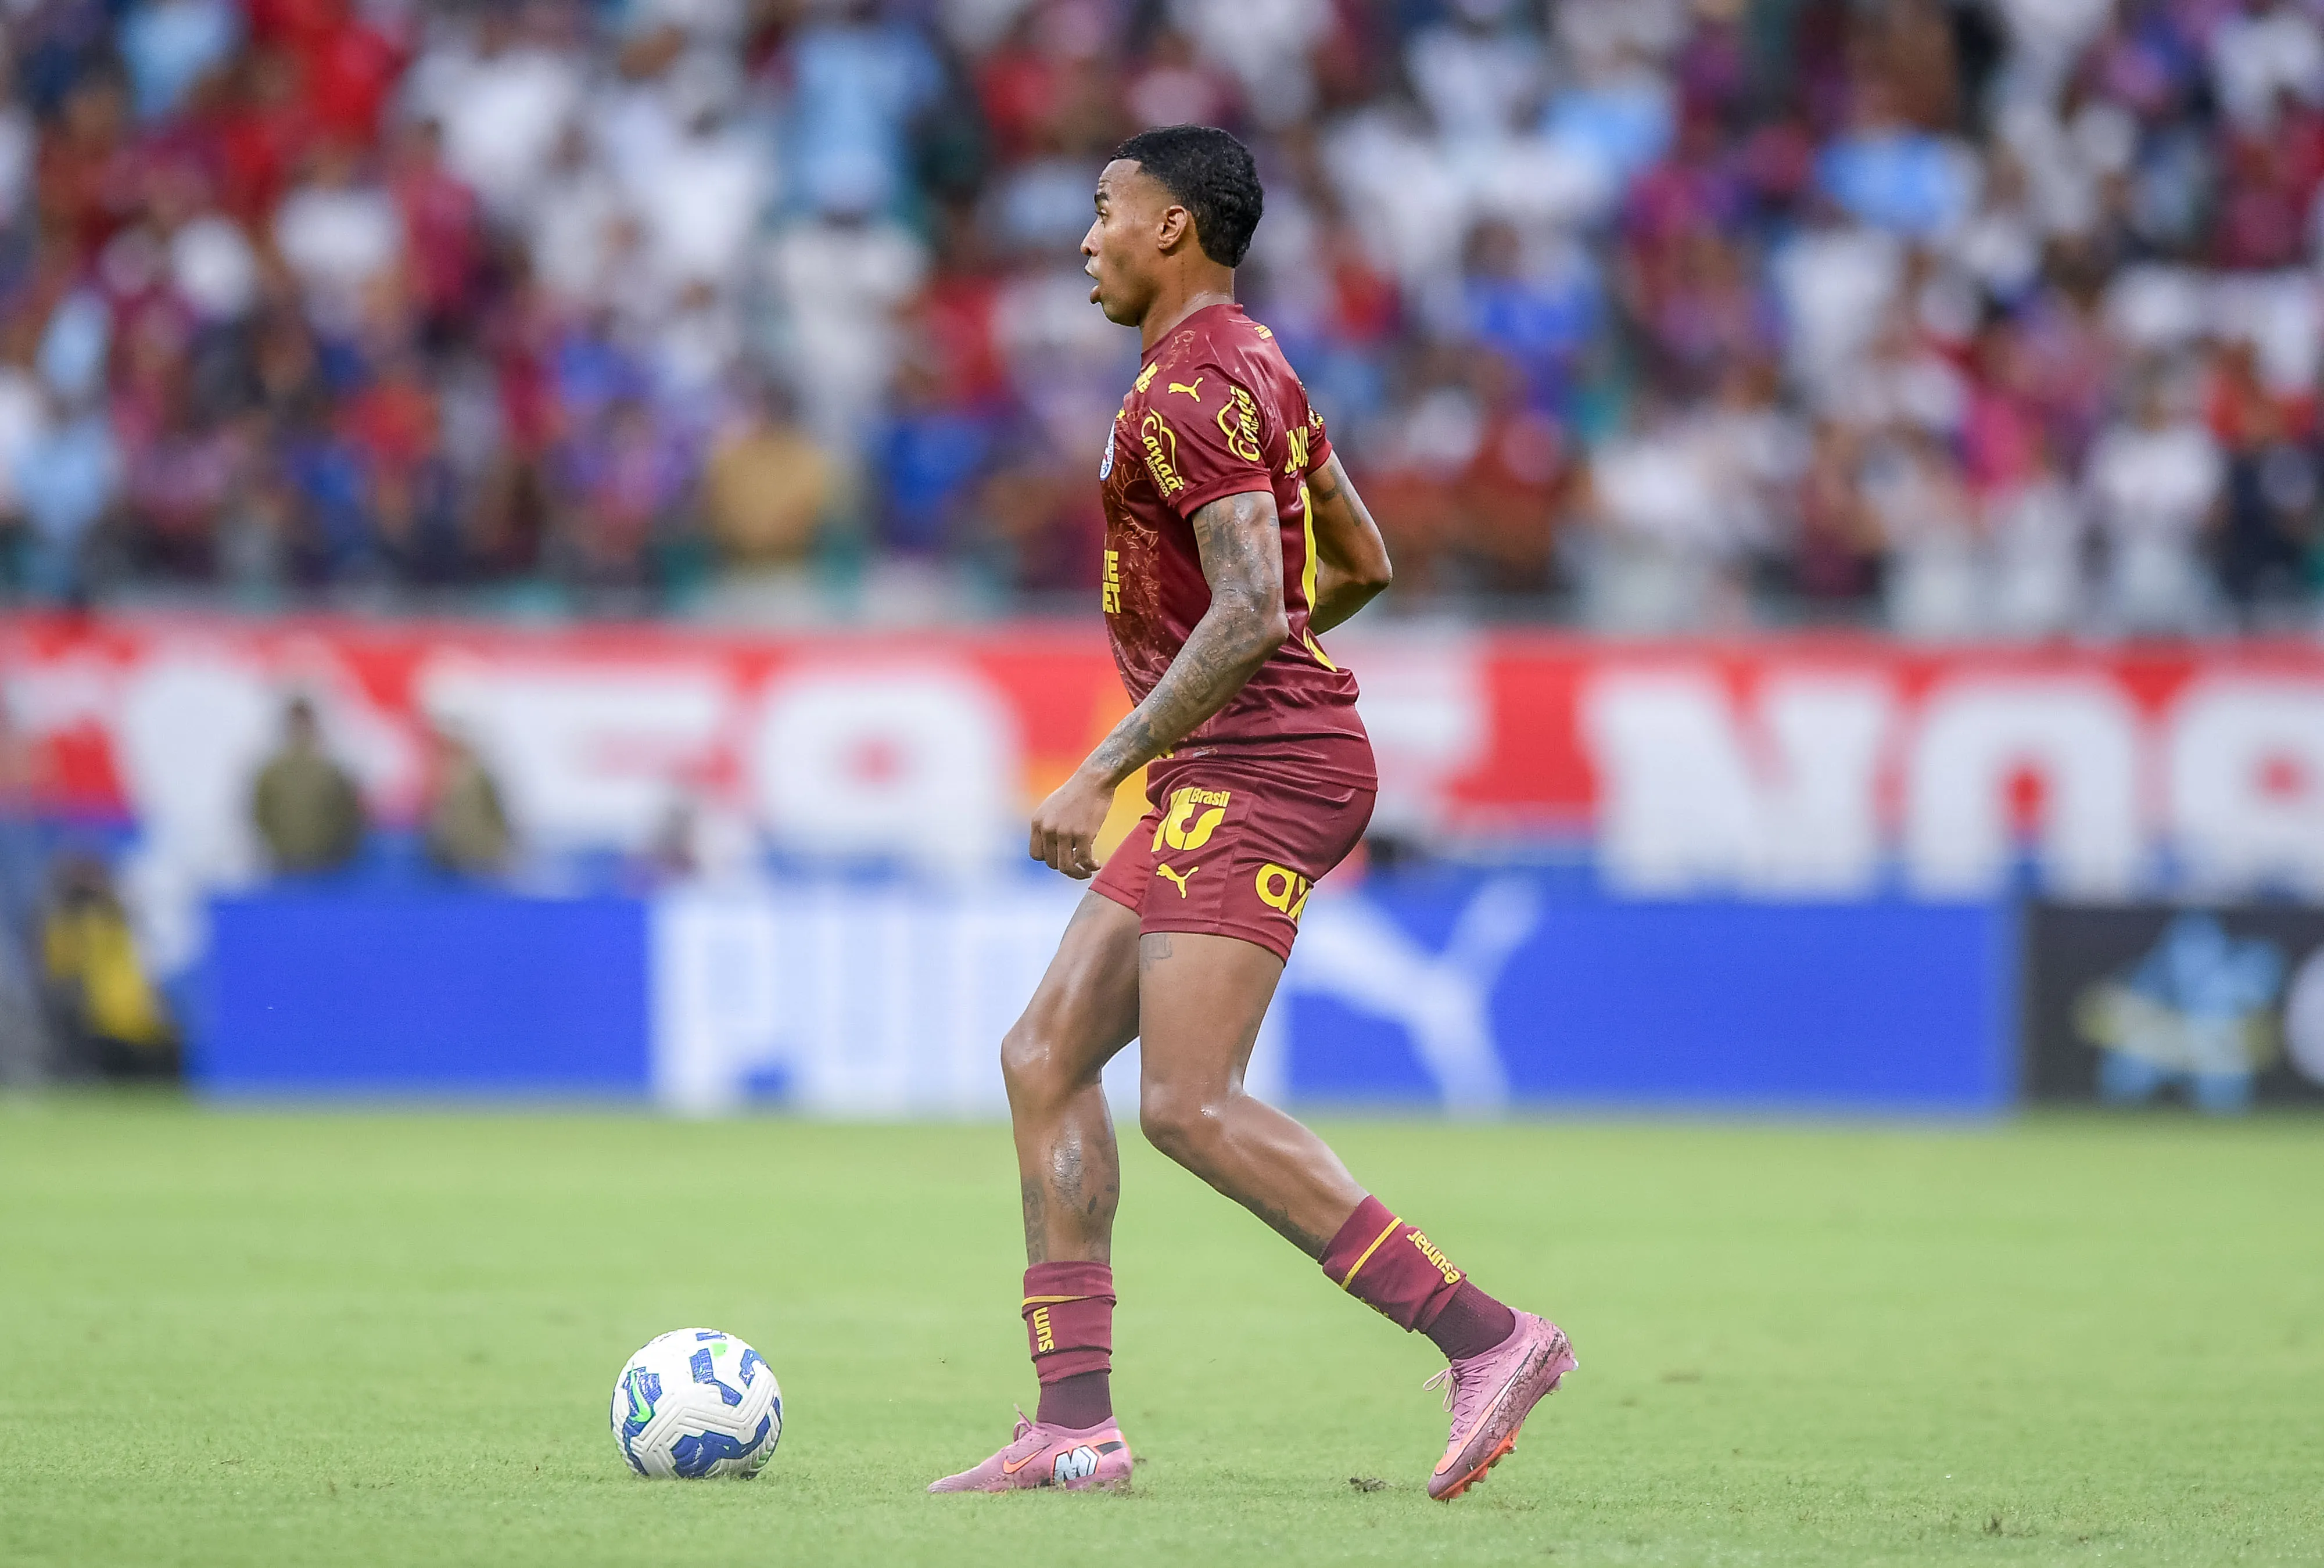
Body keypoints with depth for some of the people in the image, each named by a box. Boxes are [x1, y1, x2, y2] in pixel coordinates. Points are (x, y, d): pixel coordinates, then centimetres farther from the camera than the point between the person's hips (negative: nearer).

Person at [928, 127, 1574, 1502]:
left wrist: (1102, 774, -23)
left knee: (1191, 1105, -18)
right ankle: (1076, 1422, 3)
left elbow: (1250, 613, -24)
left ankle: (1487, 1338, -19)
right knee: (1046, 1058, 7)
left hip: (1256, 771, -11)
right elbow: (1362, 563, 26)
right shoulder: (1252, 365, 19)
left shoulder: (1194, 389, -14)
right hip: (1224, 780, 11)